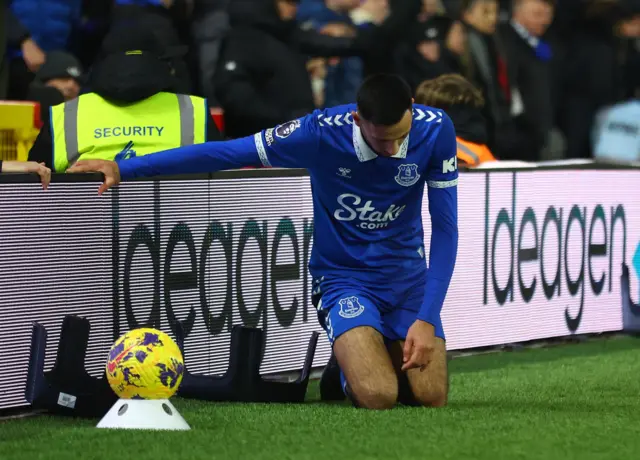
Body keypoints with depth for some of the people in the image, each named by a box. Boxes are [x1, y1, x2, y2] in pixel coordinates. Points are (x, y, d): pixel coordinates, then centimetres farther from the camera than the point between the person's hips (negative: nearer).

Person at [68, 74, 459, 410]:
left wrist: (427, 319, -15)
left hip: (409, 275, 3)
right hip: (343, 277, -2)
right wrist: (122, 168, -18)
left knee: (431, 398, -11)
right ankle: (349, 367, 14)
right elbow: (224, 154, -16)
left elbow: (445, 225, -9)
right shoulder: (320, 133, -22)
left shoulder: (435, 129, -16)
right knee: (378, 397, -24)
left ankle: (389, 355, 23)